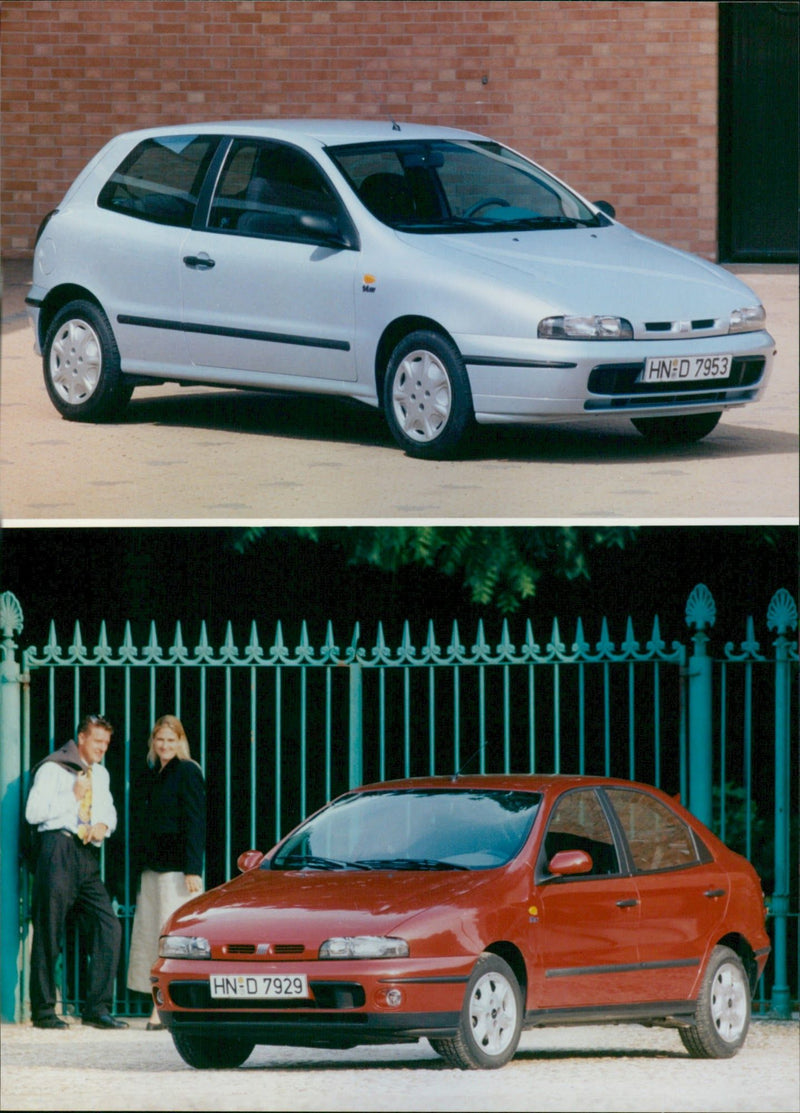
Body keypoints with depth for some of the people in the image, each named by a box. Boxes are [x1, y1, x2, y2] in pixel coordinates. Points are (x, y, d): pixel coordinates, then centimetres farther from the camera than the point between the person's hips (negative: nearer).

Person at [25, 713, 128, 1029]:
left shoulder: (100, 774, 21)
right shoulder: (53, 769, -2)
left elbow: (109, 811, 28)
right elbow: (34, 812, -10)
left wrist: (103, 825, 5)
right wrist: (74, 797, -11)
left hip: (89, 855, 7)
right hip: (59, 850, -7)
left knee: (108, 926, -4)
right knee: (49, 932, -5)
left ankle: (97, 1008, -1)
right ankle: (43, 1010, 1)